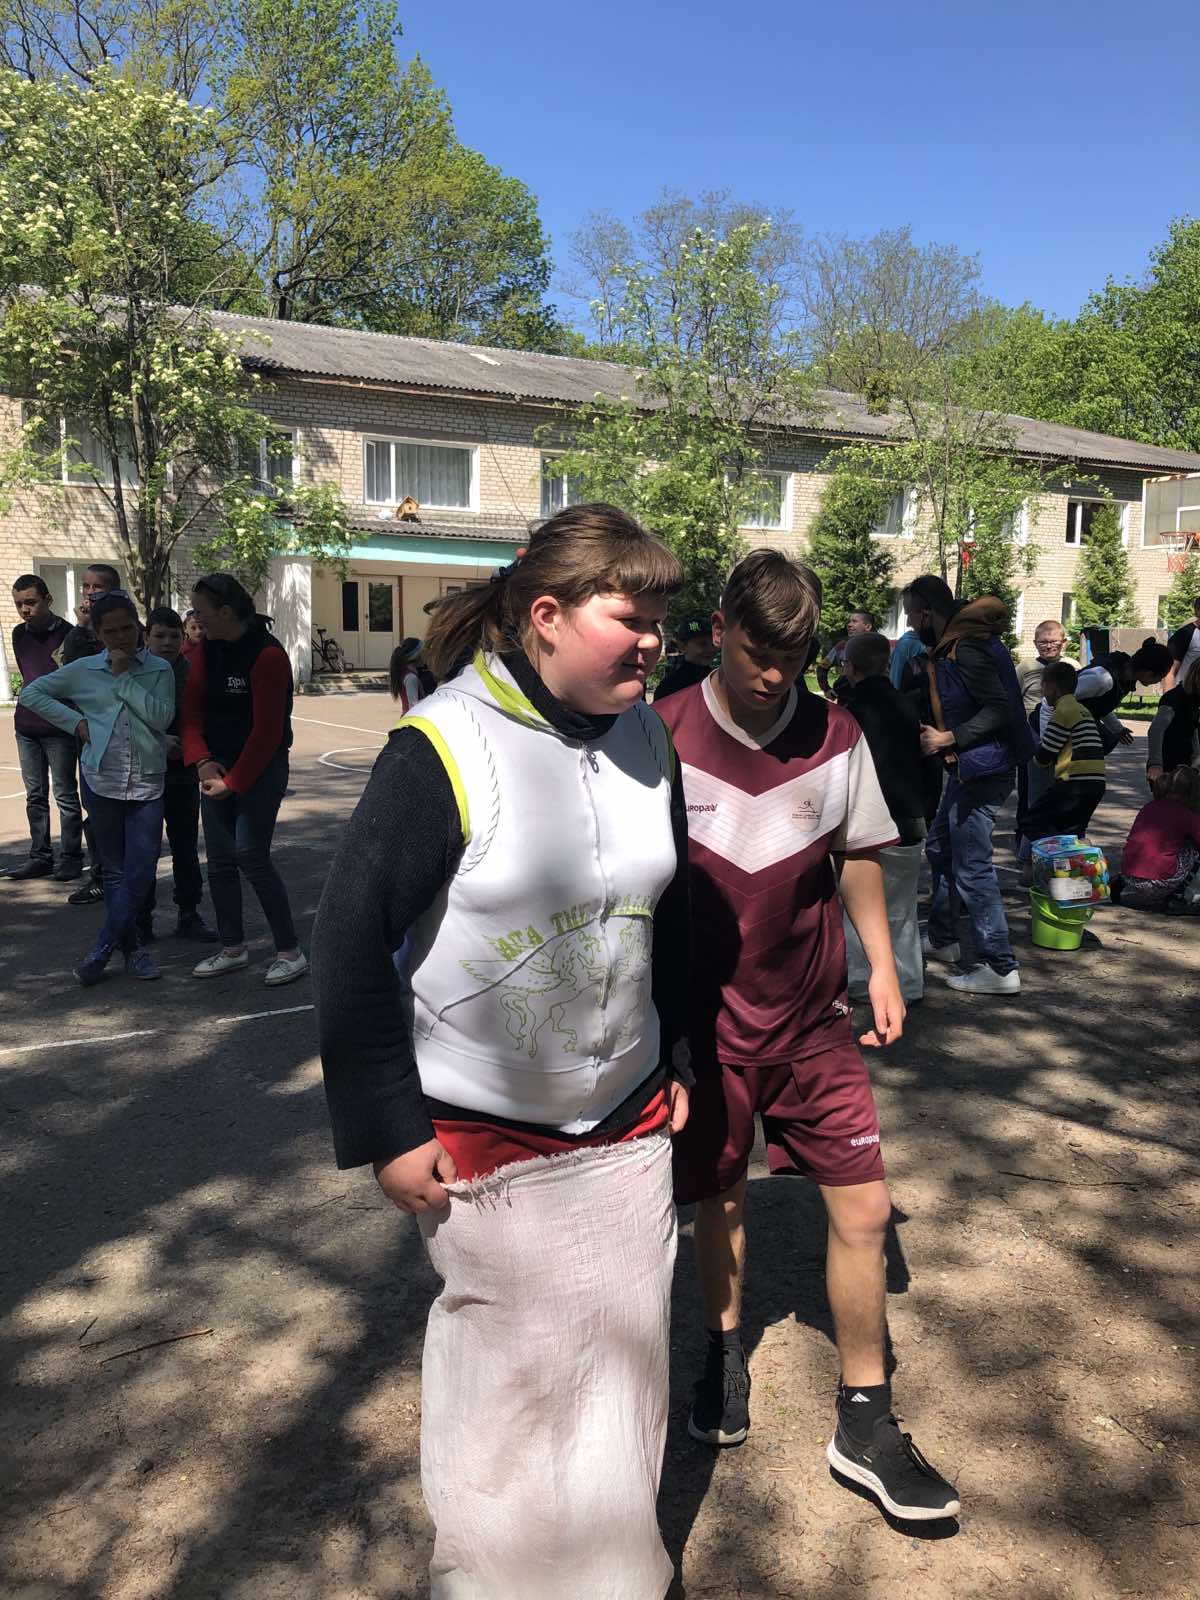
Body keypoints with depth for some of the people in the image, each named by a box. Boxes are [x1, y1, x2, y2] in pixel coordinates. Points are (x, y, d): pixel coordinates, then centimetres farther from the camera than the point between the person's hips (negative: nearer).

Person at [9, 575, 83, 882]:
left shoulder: (68, 634, -9)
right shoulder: (19, 634, 10)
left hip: (59, 728, -6)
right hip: (26, 726, 6)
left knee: (65, 796, 1)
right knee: (35, 796, 11)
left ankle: (71, 857, 9)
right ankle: (40, 857, 18)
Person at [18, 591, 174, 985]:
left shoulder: (159, 670, 3)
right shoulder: (83, 670, 5)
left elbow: (161, 717, -11)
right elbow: (31, 693, 9)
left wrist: (124, 676, -11)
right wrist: (76, 722, -1)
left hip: (147, 785, -1)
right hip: (101, 781, 1)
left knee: (140, 872, -7)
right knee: (115, 870, 7)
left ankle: (102, 949, 4)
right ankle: (131, 946, 18)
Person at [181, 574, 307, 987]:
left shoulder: (268, 655, -17)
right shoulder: (207, 651, 6)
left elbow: (267, 730, -18)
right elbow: (192, 709, 5)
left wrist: (234, 781, -15)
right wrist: (202, 761, -10)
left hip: (261, 769, -7)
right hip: (217, 768, 7)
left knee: (251, 857, -11)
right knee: (220, 860, 9)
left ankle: (290, 952, 0)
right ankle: (232, 948, 22)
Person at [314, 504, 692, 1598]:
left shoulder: (647, 739, 0)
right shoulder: (445, 747, -19)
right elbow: (351, 937, -15)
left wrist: (676, 1059, 14)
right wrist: (389, 1130, -13)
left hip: (627, 1128, 5)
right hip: (483, 1142, -5)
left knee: (626, 1369, 17)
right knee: (508, 1382, 12)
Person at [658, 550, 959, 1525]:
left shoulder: (837, 736, -3)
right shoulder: (663, 735, -11)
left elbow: (858, 857, 8)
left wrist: (882, 966, 3)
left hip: (814, 1019, 2)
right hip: (708, 1016, -1)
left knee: (863, 1207, 4)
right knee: (720, 1196, 16)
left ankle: (866, 1424, 24)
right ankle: (724, 1349, 44)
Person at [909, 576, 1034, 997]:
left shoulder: (966, 649, -20)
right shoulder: (950, 646, 12)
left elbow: (999, 709, -25)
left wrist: (947, 739, -24)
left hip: (982, 769, -11)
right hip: (967, 769, 11)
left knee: (972, 869, -6)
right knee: (939, 848, 22)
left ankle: (999, 968, 1)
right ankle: (941, 938, 37)